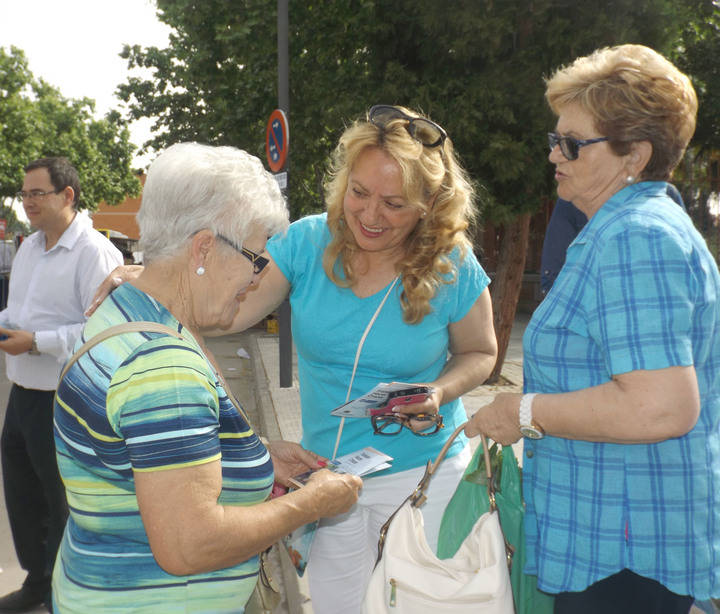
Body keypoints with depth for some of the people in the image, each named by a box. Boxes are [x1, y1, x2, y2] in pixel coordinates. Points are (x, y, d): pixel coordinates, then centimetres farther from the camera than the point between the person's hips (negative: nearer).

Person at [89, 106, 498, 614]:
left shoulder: (453, 269, -13)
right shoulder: (307, 243, -10)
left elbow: (479, 353, 3)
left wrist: (440, 392, -17)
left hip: (423, 476, -1)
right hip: (327, 474, 2)